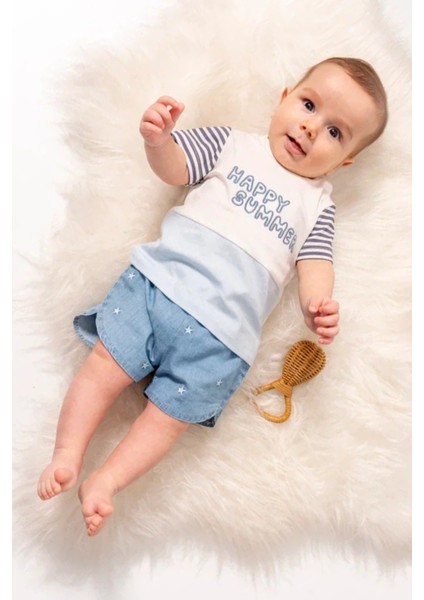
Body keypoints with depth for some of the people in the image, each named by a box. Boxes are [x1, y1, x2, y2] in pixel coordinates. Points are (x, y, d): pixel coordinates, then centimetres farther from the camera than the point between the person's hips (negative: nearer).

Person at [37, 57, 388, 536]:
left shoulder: (318, 203, 17)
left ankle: (105, 482, 8)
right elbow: (173, 168, 7)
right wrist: (157, 139, -16)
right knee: (104, 366, -7)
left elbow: (314, 261, 6)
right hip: (160, 277, 1)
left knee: (171, 414, -3)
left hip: (221, 331, 0)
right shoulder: (231, 143, 15)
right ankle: (66, 457, 4)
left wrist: (317, 305, -15)